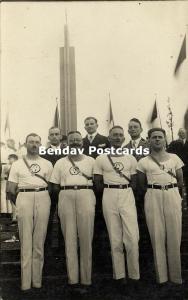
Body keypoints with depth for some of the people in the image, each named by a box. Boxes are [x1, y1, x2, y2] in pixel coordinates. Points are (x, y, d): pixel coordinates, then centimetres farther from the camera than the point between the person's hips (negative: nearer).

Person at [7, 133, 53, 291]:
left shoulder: (47, 164, 13)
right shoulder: (17, 164, 11)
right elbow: (11, 190, 8)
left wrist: (46, 199, 2)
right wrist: (18, 203, 9)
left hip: (43, 198, 1)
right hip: (24, 198, -1)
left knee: (39, 240, 2)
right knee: (26, 240, 0)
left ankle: (37, 279, 10)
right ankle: (25, 281, 6)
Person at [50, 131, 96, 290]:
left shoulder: (90, 160, 12)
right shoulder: (60, 162, 15)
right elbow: (55, 186, 12)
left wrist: (87, 191, 0)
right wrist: (66, 191, 0)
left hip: (86, 196, -1)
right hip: (66, 197, 1)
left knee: (86, 237, -1)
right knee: (69, 237, 1)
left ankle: (86, 278, 7)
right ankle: (72, 277, 7)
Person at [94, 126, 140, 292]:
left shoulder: (131, 158, 9)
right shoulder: (101, 159, 4)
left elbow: (134, 182, 12)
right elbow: (97, 183, 5)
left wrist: (125, 190, -2)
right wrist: (111, 190, -1)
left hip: (127, 195, 1)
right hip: (109, 197, -1)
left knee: (132, 237, -6)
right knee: (115, 238, 5)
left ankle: (134, 274, 9)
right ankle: (119, 275, 16)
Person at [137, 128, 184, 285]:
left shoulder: (174, 158, 9)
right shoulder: (143, 162, 6)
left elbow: (181, 182, 12)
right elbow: (142, 186, 9)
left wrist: (169, 187, 2)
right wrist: (155, 189, -1)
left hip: (172, 195, 1)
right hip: (153, 197, -1)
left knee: (174, 235, 1)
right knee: (157, 236, 1)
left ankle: (175, 275, 15)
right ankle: (161, 276, 12)